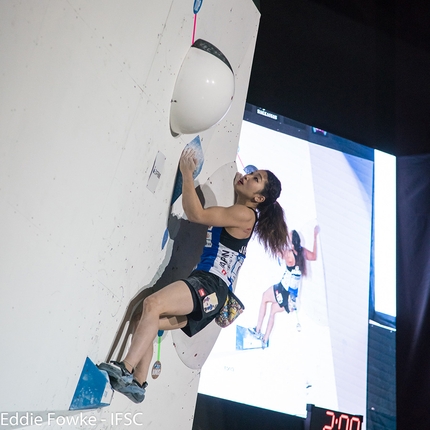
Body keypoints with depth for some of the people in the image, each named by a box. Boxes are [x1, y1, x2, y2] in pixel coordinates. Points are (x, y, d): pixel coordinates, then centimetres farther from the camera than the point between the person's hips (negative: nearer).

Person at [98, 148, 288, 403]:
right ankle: (137, 385, 2)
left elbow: (196, 214, -14)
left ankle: (125, 369, -27)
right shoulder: (235, 214, 21)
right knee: (147, 322, 2)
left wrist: (187, 172, -5)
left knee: (153, 304, -28)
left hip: (211, 286, -10)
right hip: (204, 286, 10)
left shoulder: (245, 214, -8)